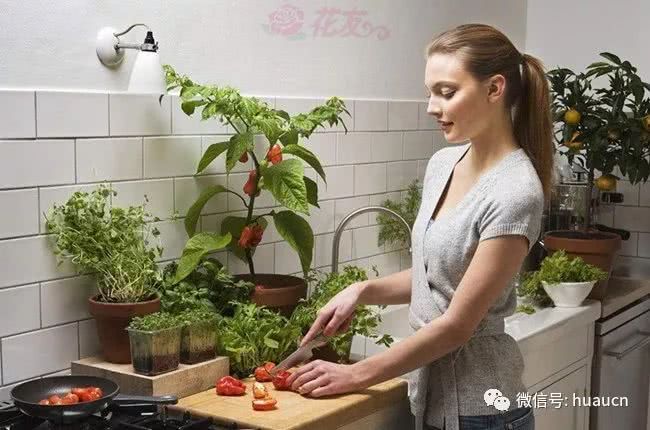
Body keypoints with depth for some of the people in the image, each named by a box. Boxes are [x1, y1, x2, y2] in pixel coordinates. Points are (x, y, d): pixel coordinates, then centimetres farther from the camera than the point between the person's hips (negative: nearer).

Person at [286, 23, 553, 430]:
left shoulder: (514, 193, -22)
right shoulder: (443, 163, 1)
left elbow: (457, 324, -20)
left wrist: (357, 375, -16)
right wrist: (363, 290, -3)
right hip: (430, 391, 7)